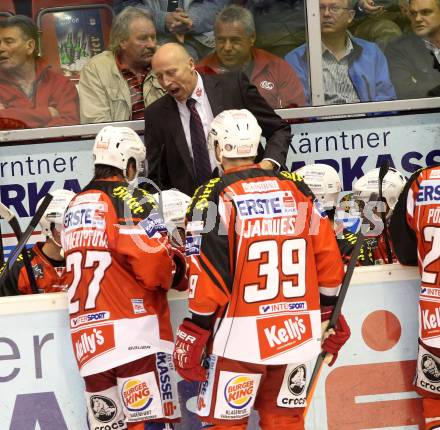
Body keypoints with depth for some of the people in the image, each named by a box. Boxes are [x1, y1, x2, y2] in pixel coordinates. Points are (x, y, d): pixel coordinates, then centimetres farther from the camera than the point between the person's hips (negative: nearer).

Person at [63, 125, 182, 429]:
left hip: (88, 340, 7)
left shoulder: (75, 207, 17)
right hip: (134, 334, -7)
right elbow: (155, 267, -16)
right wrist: (172, 265, 8)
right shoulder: (130, 199, -6)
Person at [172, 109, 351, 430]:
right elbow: (328, 259, 8)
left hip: (240, 338, -5)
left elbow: (209, 276, -12)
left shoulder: (214, 197, -9)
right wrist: (330, 316, 19)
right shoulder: (298, 189, 6)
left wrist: (193, 336, -4)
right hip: (297, 332, 5)